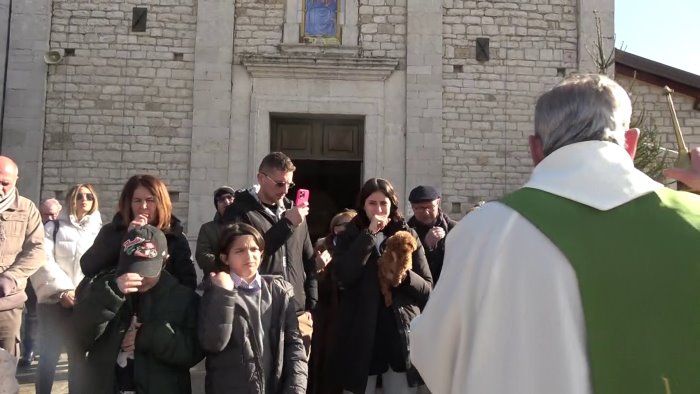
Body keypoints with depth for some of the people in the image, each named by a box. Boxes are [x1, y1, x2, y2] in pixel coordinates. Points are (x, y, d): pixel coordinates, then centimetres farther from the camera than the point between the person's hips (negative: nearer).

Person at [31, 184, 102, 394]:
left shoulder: (101, 231, 12)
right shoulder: (53, 227, 7)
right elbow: (43, 262, -4)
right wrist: (63, 291, -12)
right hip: (55, 300, -1)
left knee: (78, 356, 6)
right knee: (49, 355, 0)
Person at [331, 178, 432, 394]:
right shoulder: (350, 236, 4)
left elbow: (427, 289, 4)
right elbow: (343, 276, -15)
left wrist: (405, 275, -16)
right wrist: (369, 235, -15)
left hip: (401, 337, 1)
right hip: (361, 337, -1)